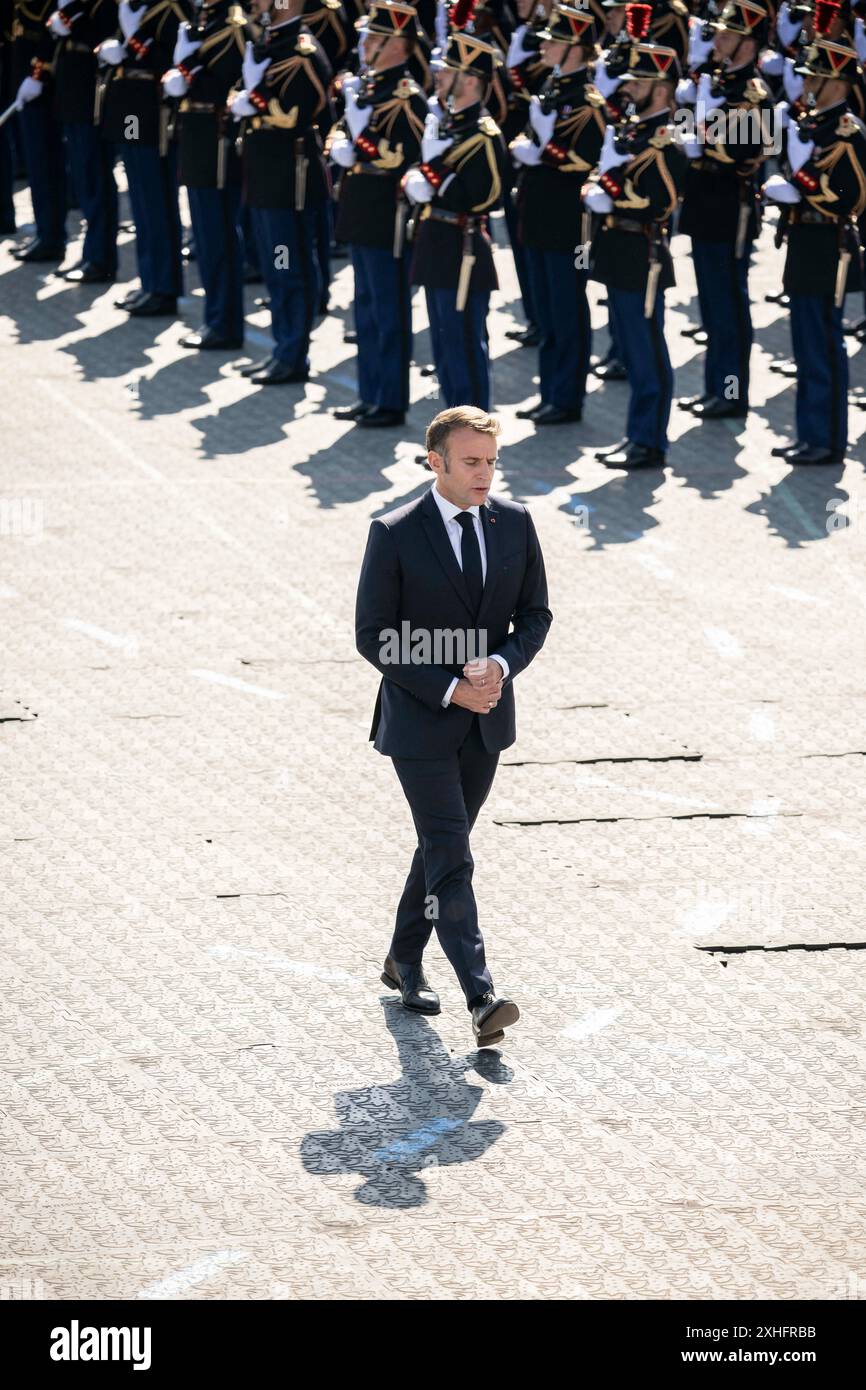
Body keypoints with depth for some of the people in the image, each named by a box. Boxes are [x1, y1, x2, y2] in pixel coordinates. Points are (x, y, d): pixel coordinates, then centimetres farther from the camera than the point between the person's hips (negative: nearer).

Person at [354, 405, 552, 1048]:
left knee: (443, 844, 17)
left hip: (486, 718, 5)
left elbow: (535, 615, 7)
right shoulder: (395, 534, -13)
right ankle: (482, 999, -17)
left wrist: (503, 664, -14)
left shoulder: (514, 523, 0)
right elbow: (373, 636, -11)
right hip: (420, 720, -5)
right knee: (451, 859, -10)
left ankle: (405, 961, 36)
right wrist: (449, 689, -19)